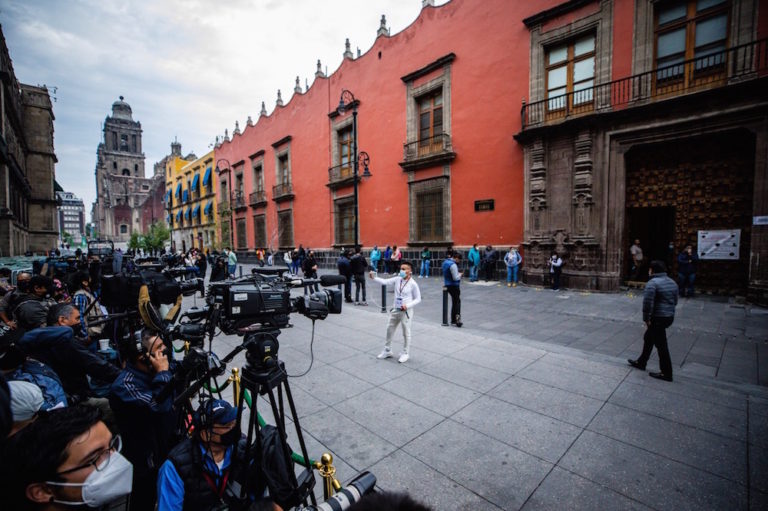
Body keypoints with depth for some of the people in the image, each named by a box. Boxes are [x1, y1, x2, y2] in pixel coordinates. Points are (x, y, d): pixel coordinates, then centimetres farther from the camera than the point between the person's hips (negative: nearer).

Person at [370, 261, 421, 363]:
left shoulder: (413, 284, -13)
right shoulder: (397, 280, -1)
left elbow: (418, 299, -7)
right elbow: (385, 282, -9)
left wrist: (407, 305, -20)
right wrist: (373, 278, -23)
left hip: (406, 311, -5)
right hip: (395, 310, 5)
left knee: (406, 332, 8)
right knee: (390, 329, 15)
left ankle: (405, 353, 27)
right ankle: (387, 351, 34)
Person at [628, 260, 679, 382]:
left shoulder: (652, 283, -19)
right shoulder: (672, 282, 11)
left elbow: (647, 303, -23)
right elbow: (675, 301, 19)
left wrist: (646, 318, -14)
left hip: (657, 318, -10)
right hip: (669, 317, 10)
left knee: (661, 345, 0)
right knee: (648, 339, 21)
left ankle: (666, 373, 9)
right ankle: (641, 362, 32)